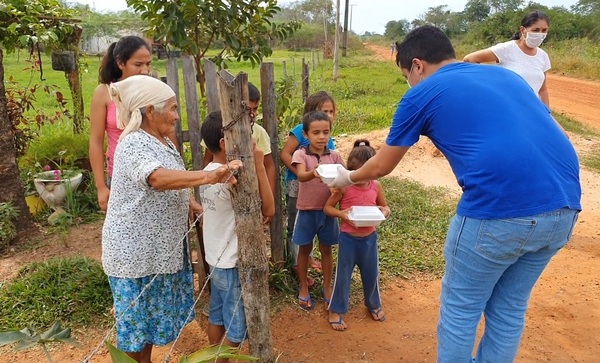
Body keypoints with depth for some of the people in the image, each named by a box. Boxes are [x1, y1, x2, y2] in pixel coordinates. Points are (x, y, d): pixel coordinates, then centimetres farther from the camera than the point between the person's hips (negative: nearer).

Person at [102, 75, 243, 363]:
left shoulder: (162, 141, 8)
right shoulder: (134, 145, -22)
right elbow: (158, 178, -43)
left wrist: (199, 208, 5)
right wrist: (211, 176, -52)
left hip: (161, 246, 9)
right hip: (136, 250, -9)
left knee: (153, 314, 23)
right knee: (137, 320, 10)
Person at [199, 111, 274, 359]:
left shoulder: (207, 173, 2)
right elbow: (268, 209, -22)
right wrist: (259, 166, -22)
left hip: (215, 259, 9)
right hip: (232, 263, -9)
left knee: (217, 317, 23)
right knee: (236, 327, 8)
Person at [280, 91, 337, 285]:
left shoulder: (328, 140, 2)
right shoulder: (301, 130, -16)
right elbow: (284, 154, -21)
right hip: (296, 186, -6)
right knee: (296, 225, 7)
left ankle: (308, 256, 41)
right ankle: (297, 265, 21)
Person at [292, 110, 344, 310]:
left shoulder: (334, 156, -1)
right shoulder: (300, 155, -10)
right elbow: (301, 176, -28)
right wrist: (313, 173, -50)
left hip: (327, 210, 2)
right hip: (306, 210, -2)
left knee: (326, 249, 15)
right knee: (304, 249, 12)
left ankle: (327, 287, 33)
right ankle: (303, 289, 30)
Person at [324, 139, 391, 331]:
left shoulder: (376, 186, -4)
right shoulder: (344, 187, -13)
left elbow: (385, 207, 9)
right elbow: (327, 207, -7)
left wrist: (385, 211, -15)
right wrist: (341, 213, -26)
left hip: (369, 237, 3)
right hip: (348, 238, -3)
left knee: (371, 274, 19)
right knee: (343, 275, 8)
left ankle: (374, 305, 44)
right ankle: (336, 310, 26)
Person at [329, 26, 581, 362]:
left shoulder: (422, 94, 7)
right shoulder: (506, 75, 22)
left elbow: (380, 167, 15)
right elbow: (549, 136, 21)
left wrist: (348, 177, 35)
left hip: (500, 211, -7)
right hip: (564, 207, 7)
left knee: (460, 311, 16)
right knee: (509, 309, 24)